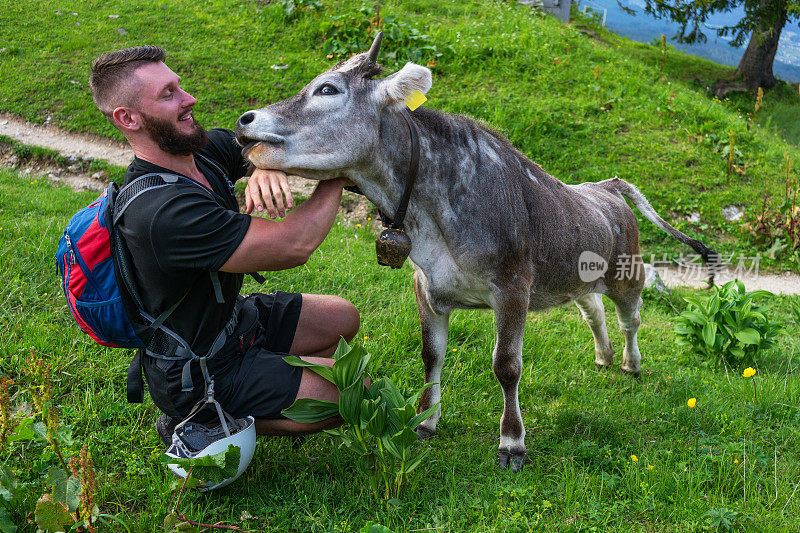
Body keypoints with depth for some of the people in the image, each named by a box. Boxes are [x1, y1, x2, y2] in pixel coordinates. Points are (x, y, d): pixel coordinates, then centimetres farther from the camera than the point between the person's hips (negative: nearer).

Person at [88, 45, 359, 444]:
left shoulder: (205, 149, -9)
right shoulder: (163, 212, -36)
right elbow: (294, 246, -36)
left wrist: (267, 167, -27)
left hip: (231, 318, 9)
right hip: (194, 376, -9)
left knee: (343, 318, 19)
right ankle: (203, 427, 2)